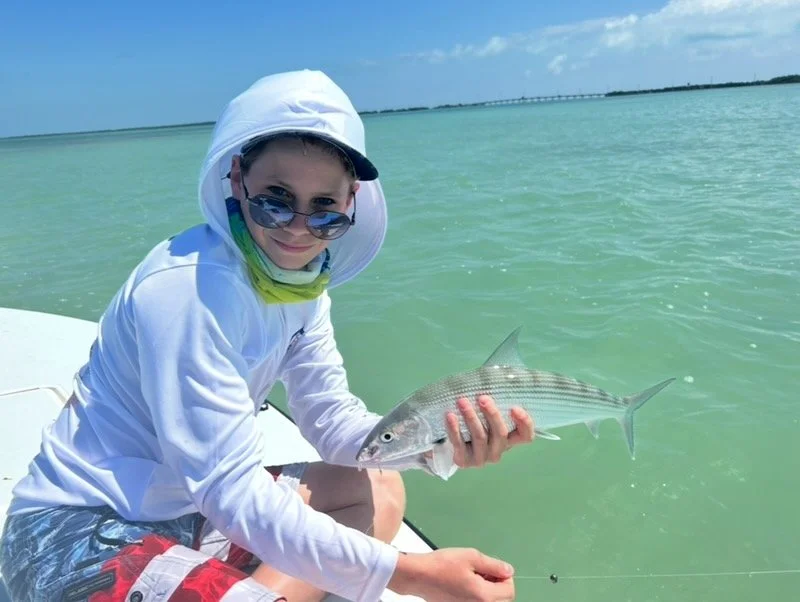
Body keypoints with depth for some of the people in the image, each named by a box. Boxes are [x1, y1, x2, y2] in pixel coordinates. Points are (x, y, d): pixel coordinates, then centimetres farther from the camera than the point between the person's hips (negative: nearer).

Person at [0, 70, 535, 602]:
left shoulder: (300, 280, -2)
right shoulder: (189, 287, -27)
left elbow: (334, 419, -1)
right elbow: (231, 489, -28)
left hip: (185, 508, 8)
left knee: (380, 491, 8)